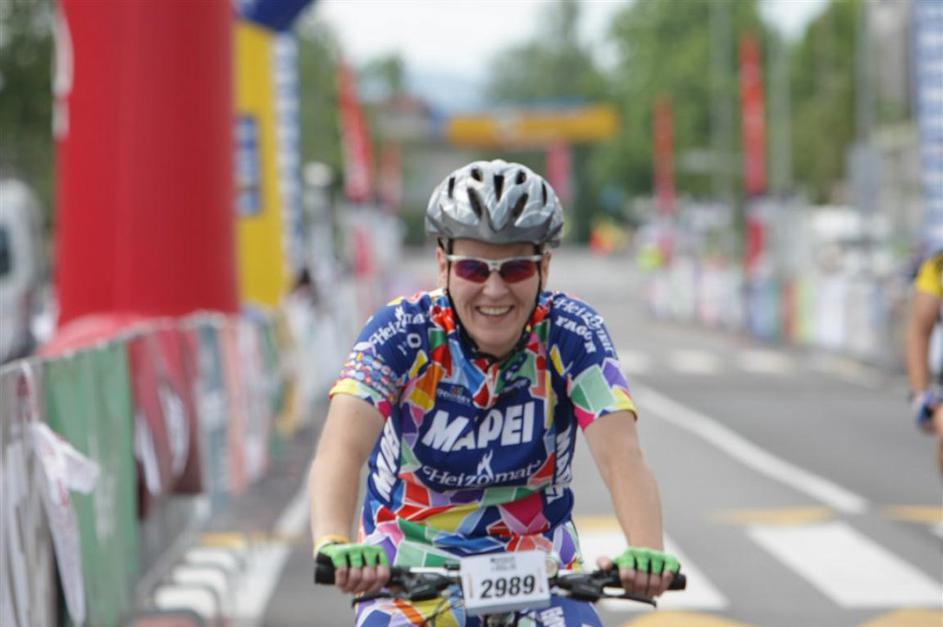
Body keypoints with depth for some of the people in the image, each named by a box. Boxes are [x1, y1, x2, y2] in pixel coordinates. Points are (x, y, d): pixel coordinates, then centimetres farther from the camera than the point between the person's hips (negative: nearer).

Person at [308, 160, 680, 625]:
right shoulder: (402, 332, -17)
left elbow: (620, 455, -26)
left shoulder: (571, 336, -14)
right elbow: (342, 447, -31)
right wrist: (333, 545, -53)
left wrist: (645, 552, -48)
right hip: (408, 575, 0)